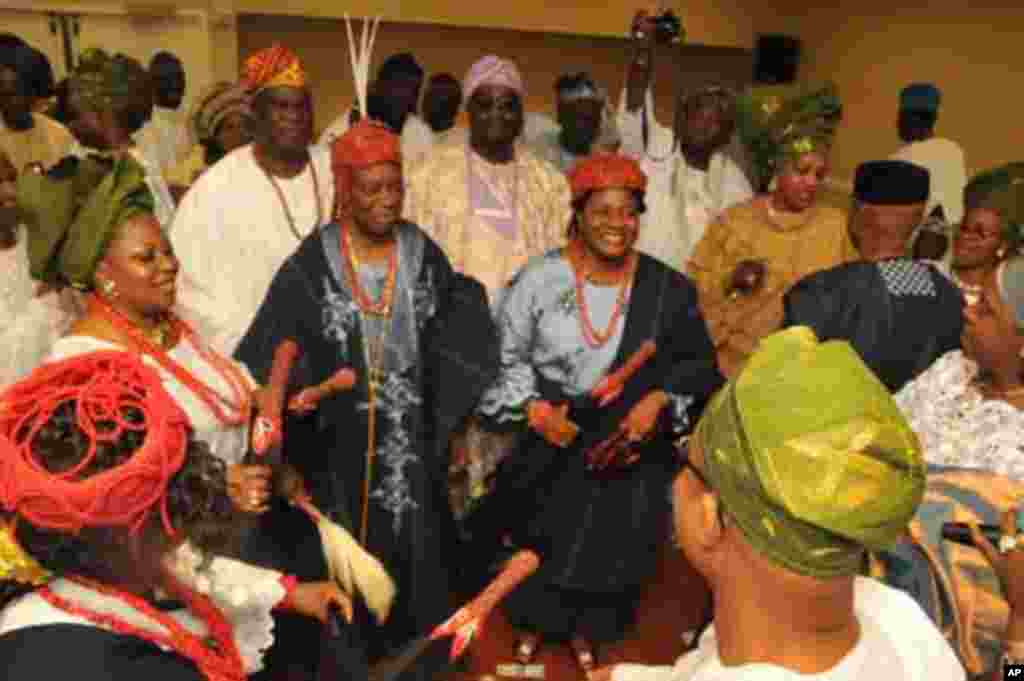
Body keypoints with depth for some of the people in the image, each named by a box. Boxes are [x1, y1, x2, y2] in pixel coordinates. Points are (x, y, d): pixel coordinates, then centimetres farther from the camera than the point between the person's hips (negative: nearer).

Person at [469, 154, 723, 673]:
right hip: (549, 445, -1)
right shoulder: (540, 278, -11)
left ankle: (585, 630, 46)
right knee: (541, 539, 18)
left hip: (629, 450, 1)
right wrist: (533, 407, -17)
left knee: (607, 543, 17)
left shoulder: (668, 289, -7)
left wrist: (659, 401, -17)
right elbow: (502, 355, -5)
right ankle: (533, 622, 47)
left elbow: (698, 365, -1)